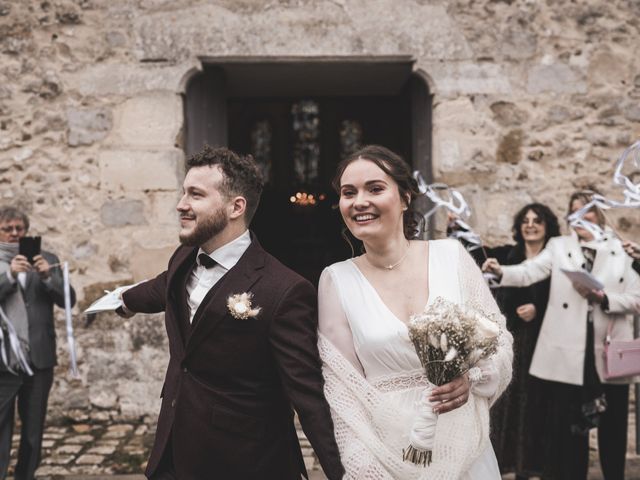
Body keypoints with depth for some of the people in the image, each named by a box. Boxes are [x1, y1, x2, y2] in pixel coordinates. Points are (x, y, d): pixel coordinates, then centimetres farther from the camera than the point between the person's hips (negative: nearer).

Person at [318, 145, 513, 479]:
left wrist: (471, 374, -19)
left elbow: (500, 341, 0)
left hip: (463, 449, 2)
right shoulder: (336, 280, -7)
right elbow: (343, 389, -7)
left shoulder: (452, 256, -5)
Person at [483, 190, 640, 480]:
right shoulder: (558, 246, 7)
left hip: (609, 353, 1)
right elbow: (529, 272, -9)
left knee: (613, 428, 10)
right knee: (569, 427, 6)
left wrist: (603, 299, -14)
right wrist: (500, 271, -28)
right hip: (568, 355, 0)